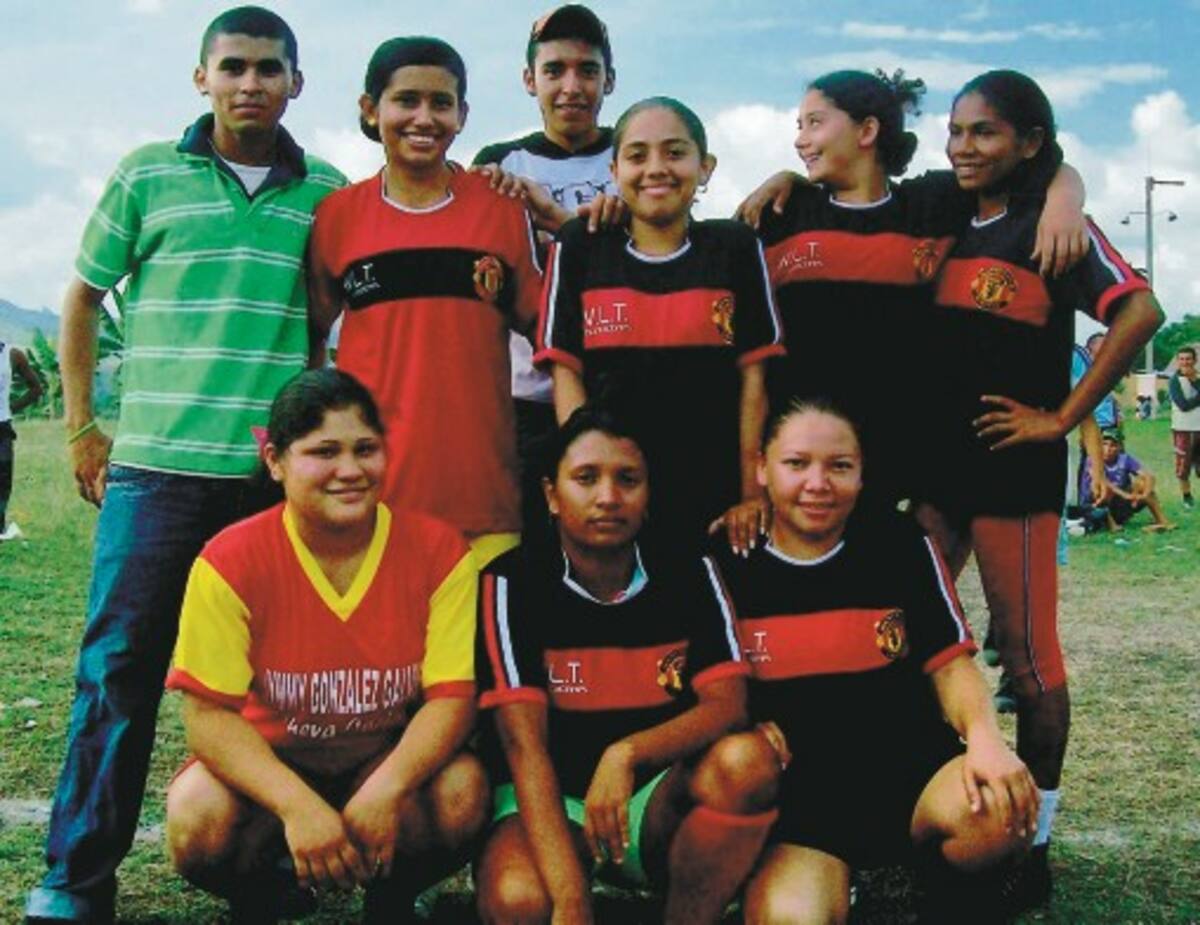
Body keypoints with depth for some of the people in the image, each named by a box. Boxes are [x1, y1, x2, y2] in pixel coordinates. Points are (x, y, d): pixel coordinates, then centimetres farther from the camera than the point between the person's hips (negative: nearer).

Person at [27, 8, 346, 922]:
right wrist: (82, 427, 9)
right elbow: (83, 299, 13)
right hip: (156, 462, -1)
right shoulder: (148, 175, 6)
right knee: (120, 665, -1)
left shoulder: (328, 190, 9)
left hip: (282, 470, 2)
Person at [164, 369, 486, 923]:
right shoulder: (229, 564, -17)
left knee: (461, 792, -30)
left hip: (391, 762, 1)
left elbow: (452, 696, -16)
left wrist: (386, 790, -33)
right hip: (267, 766, 0)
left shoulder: (438, 552, -14)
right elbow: (208, 714, -18)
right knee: (197, 819, -31)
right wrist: (298, 805, -33)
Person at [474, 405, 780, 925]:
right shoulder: (513, 583, -10)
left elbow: (728, 705, -12)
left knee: (745, 759, -29)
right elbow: (524, 745, -19)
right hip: (550, 802, -3)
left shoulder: (687, 575, -1)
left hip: (658, 803, 3)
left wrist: (626, 754, -32)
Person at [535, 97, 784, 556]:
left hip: (715, 500, 0)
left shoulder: (736, 247, 4)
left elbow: (753, 377, 2)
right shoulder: (579, 246, 4)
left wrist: (752, 495, -2)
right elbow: (566, 372, 1)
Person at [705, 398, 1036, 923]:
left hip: (911, 771, 2)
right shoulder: (726, 566, 0)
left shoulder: (901, 544, 2)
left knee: (1001, 810, -31)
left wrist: (985, 738, -19)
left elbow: (949, 662, 1)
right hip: (795, 800, -2)